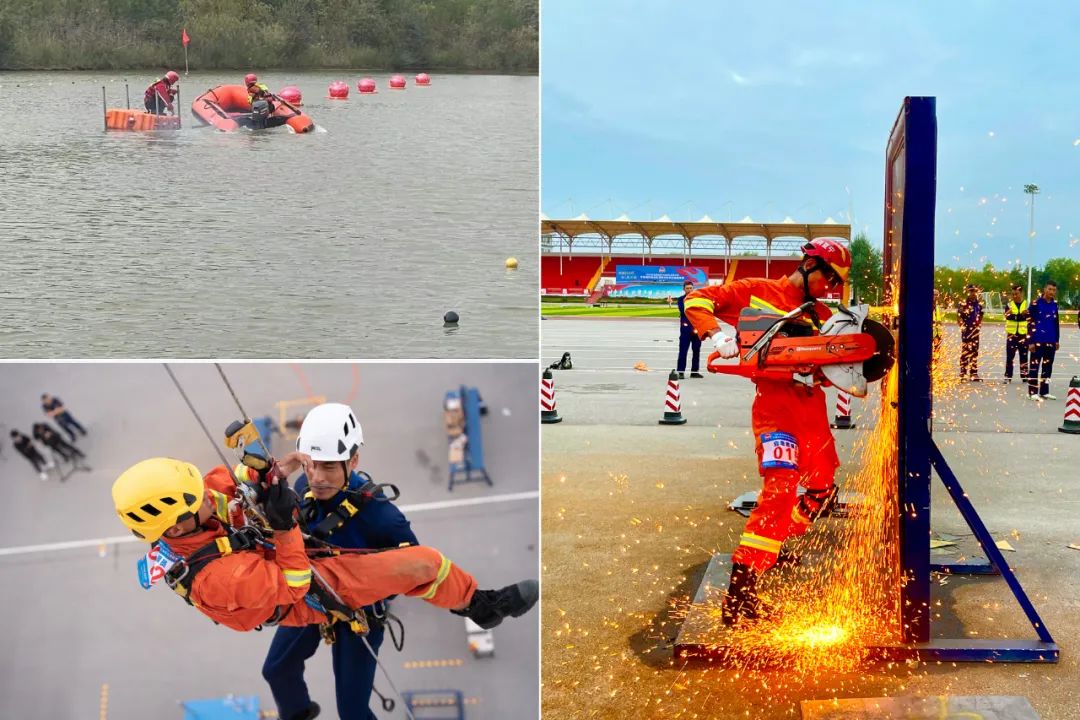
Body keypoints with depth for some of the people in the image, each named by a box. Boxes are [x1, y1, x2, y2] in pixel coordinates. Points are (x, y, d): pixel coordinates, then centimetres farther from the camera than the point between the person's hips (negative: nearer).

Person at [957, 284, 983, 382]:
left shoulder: (979, 304, 12)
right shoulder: (963, 303, -6)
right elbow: (958, 317, -7)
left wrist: (979, 326, 9)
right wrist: (963, 327, -12)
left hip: (975, 331, 6)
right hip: (966, 332, -6)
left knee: (974, 353, 9)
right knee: (965, 353, -6)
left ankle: (974, 374, 15)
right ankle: (963, 374, -3)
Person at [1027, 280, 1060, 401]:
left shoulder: (1054, 304, 8)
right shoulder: (1036, 303, -9)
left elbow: (1056, 322, 17)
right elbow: (1031, 323, -9)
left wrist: (1057, 340, 15)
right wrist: (1031, 341, -12)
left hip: (1051, 341, 6)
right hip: (1038, 340, -6)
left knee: (1048, 367, 10)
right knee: (1035, 366, -1)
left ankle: (1044, 391, 18)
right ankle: (1033, 392, 2)